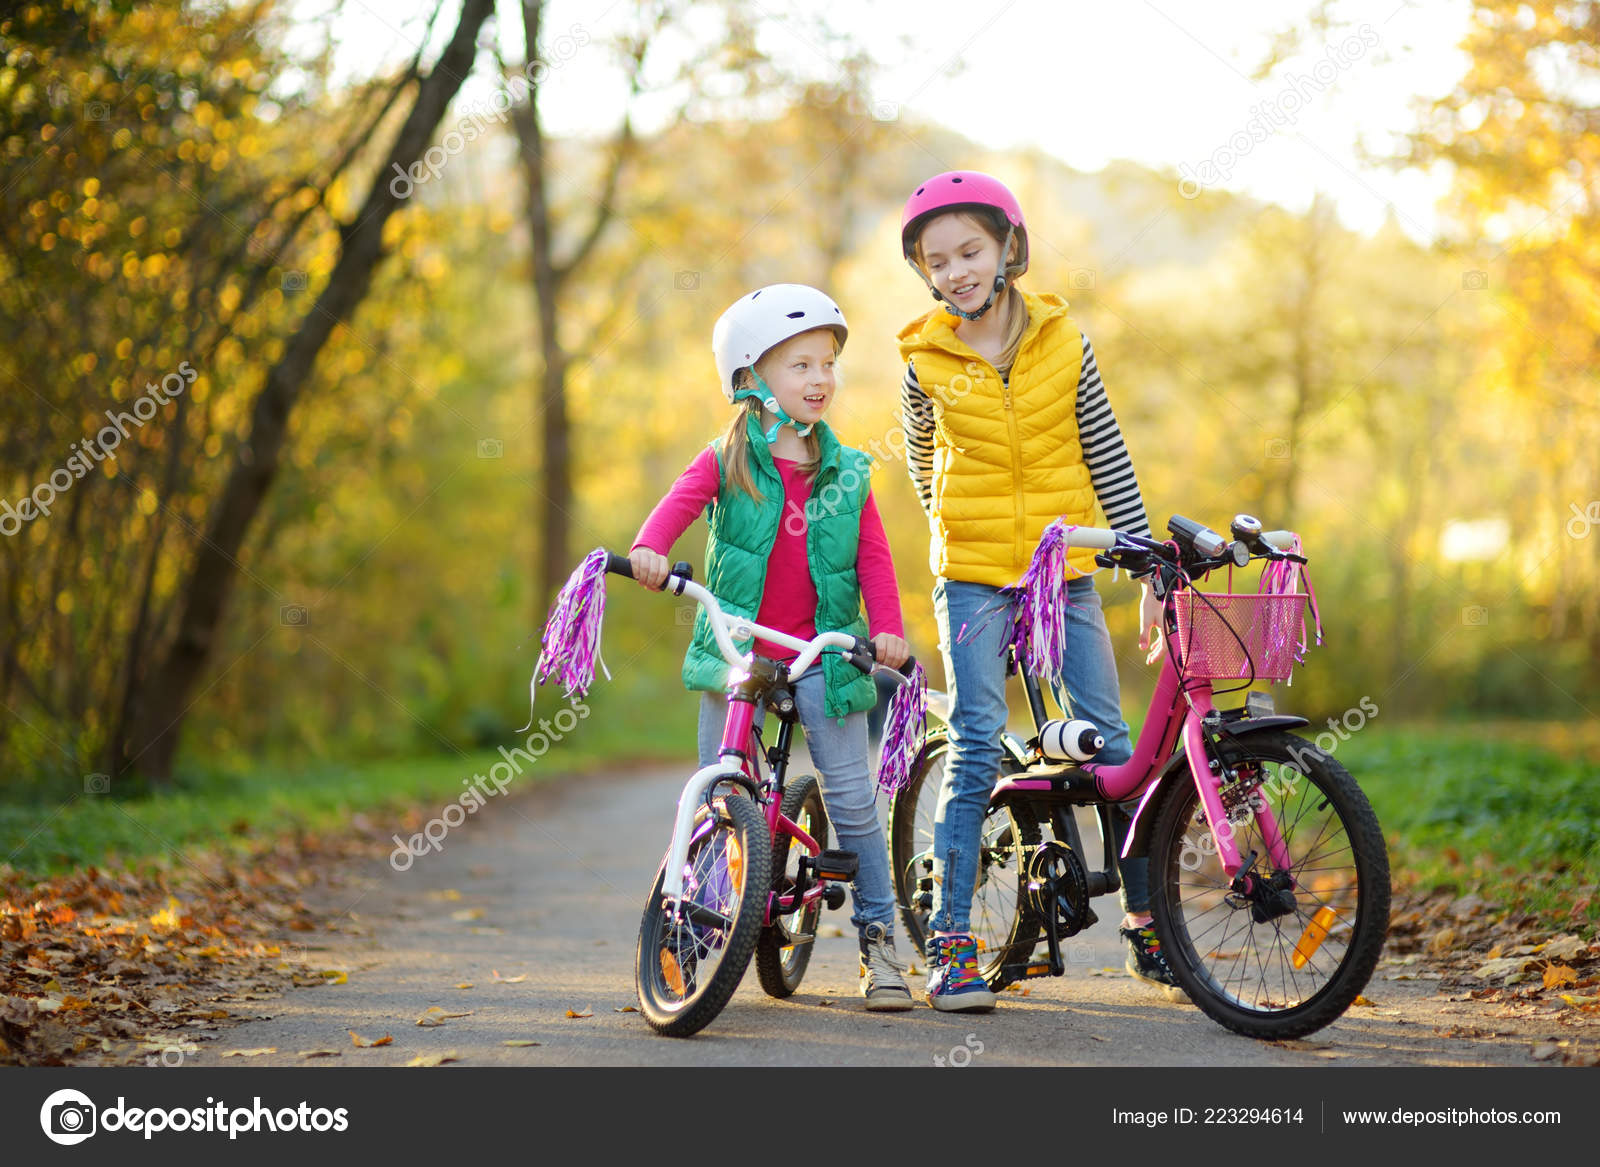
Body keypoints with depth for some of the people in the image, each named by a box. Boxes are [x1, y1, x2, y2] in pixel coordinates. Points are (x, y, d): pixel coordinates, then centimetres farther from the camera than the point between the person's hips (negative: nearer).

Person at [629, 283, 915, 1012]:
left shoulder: (846, 474, 7)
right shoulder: (727, 462, 2)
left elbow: (873, 554, 3)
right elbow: (681, 501, -15)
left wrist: (887, 626, -13)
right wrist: (650, 548, -36)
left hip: (823, 654, 1)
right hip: (735, 650, -1)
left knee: (852, 797, -1)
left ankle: (877, 938, 11)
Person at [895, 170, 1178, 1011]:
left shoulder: (1062, 342, 0)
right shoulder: (927, 363, -2)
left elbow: (1107, 458, 4)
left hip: (1066, 571, 2)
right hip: (973, 576, -1)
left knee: (1109, 741, 3)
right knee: (974, 750, -8)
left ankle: (1147, 925, 16)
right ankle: (950, 943, -6)